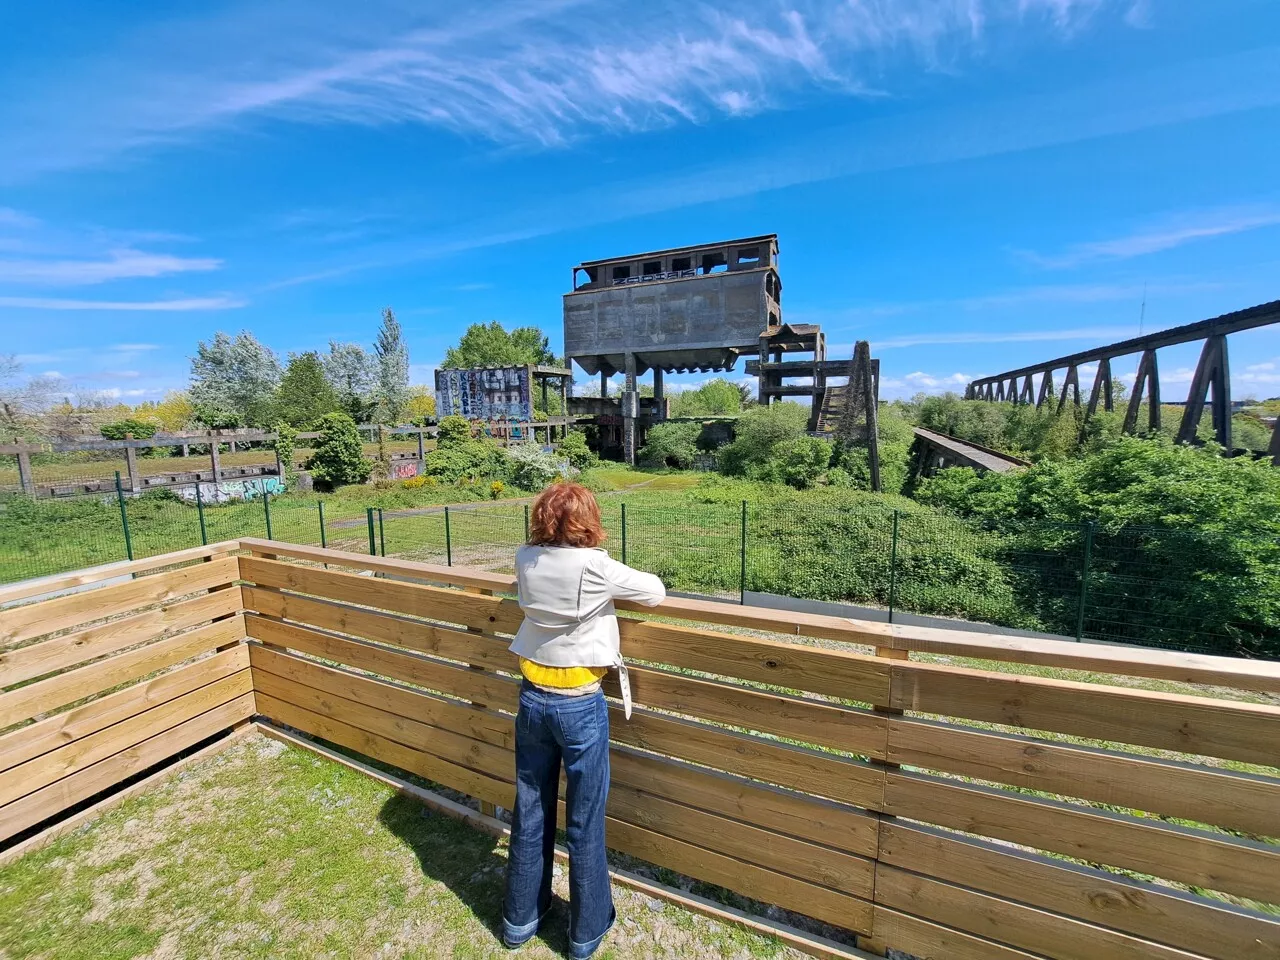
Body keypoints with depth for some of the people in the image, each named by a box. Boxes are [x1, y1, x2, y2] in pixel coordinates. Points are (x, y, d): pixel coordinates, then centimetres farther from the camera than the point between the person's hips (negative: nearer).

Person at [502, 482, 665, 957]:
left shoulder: (525, 560, -6)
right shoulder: (596, 568, -21)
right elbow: (656, 592, -10)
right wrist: (618, 584, 8)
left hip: (533, 699, 5)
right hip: (581, 706, -4)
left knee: (530, 814, 23)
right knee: (585, 824, 17)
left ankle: (520, 918, 45)